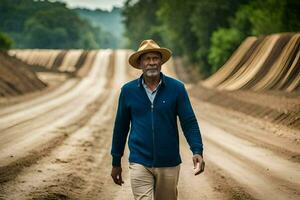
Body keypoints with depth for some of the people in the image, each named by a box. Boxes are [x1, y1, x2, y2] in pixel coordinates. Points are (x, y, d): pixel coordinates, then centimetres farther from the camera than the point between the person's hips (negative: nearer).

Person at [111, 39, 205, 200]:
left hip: (169, 164, 1)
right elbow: (121, 127, 8)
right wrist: (116, 162, 12)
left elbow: (189, 122, -5)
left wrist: (197, 151, -20)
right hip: (139, 164, -1)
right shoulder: (128, 90, 0)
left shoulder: (176, 88, -3)